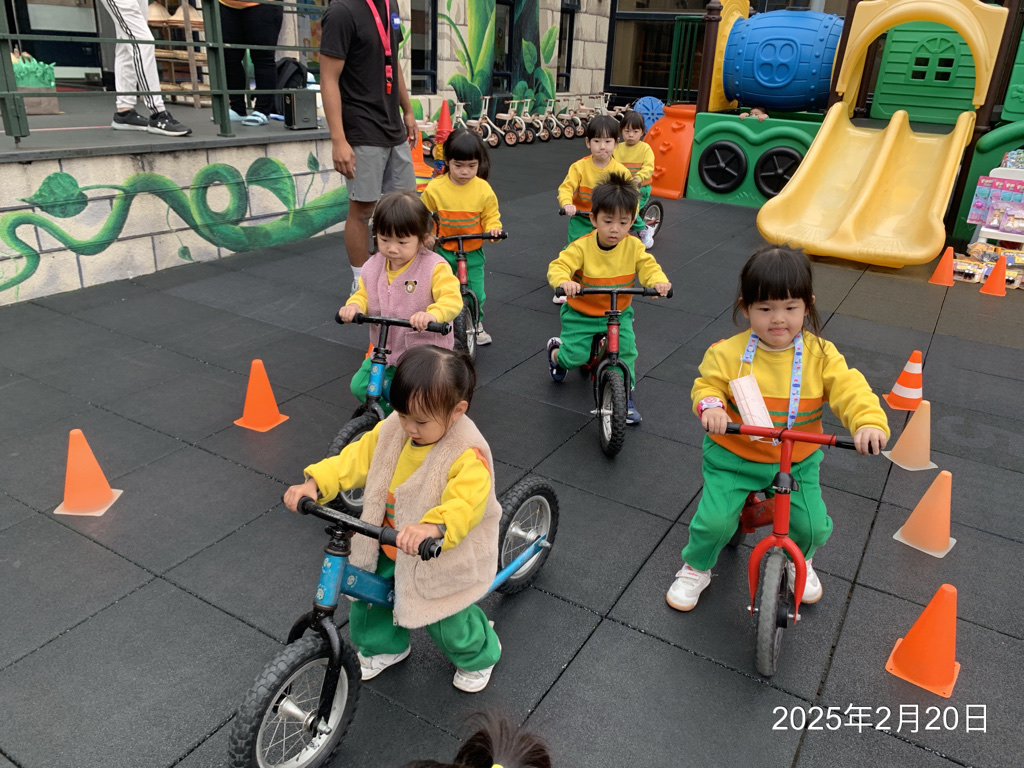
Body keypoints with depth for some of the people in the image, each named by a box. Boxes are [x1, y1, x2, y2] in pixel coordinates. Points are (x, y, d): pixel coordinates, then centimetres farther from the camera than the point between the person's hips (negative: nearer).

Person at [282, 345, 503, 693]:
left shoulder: (468, 455, -29)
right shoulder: (392, 430, -9)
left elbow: (467, 502, -42)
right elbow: (356, 458, -7)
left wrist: (433, 527, -61)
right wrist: (314, 483, -22)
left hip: (444, 555, -6)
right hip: (387, 544, 6)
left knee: (446, 623, 5)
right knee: (364, 589, 7)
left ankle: (479, 656, 41)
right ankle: (383, 647, 39)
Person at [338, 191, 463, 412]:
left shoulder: (435, 268, -17)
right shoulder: (373, 266, 1)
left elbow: (452, 299, -26)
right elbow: (363, 294, 9)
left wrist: (432, 314, -47)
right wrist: (353, 306, -15)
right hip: (386, 352, 6)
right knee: (360, 386, 1)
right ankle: (390, 415, 28)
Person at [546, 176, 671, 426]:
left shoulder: (633, 246, -10)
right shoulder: (581, 247, -20)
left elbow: (648, 266, -12)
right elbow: (558, 266, -26)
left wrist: (659, 281, -36)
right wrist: (564, 282, -51)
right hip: (581, 313, -3)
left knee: (626, 349, -13)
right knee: (575, 356, -9)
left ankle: (626, 395, 10)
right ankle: (556, 351, 30)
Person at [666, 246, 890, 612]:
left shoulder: (820, 355, -7)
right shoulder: (728, 353, -12)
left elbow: (849, 389, -15)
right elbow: (707, 384, -5)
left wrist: (869, 421, -35)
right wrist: (711, 406, -29)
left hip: (797, 462, 2)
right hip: (733, 456, -2)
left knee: (814, 526, -2)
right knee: (714, 520, -13)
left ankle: (800, 561, 36)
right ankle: (695, 569, 19)